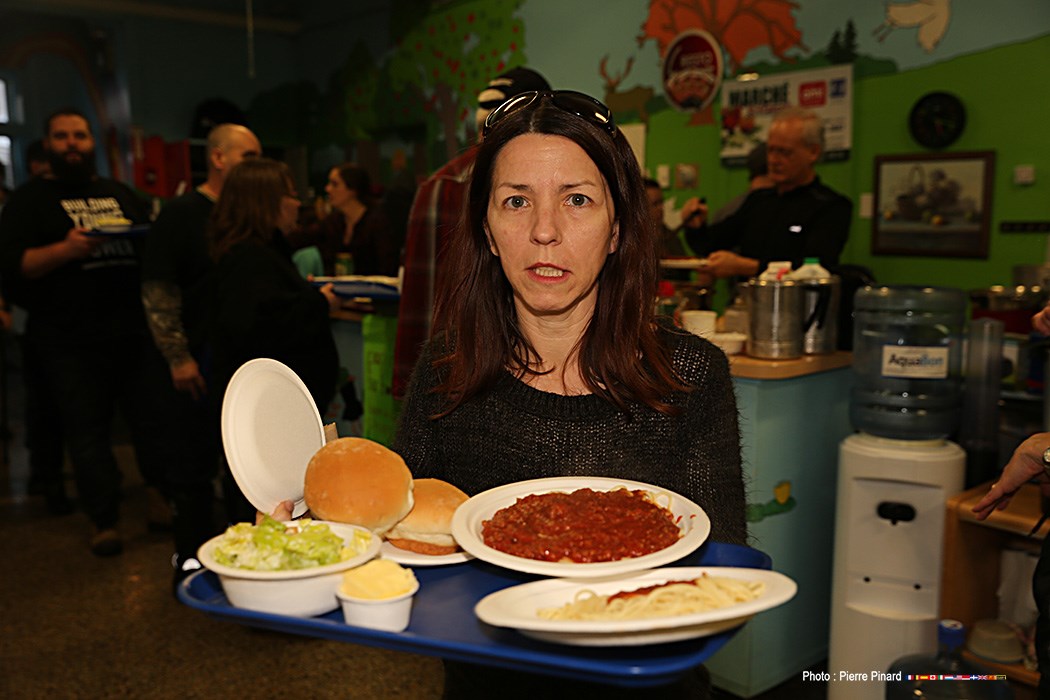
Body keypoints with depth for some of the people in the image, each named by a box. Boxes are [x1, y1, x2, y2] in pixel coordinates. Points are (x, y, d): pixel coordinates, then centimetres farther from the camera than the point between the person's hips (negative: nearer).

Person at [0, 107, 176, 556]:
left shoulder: (120, 194, 19)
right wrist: (65, 250, -20)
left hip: (134, 330, 3)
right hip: (70, 341, -3)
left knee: (154, 418, 4)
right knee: (87, 430, 0)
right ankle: (105, 522, 10)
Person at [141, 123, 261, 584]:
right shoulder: (182, 215, -4)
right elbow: (158, 292, -10)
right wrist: (178, 357, -15)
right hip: (200, 364, -5)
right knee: (196, 459, 3)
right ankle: (191, 557, 17)